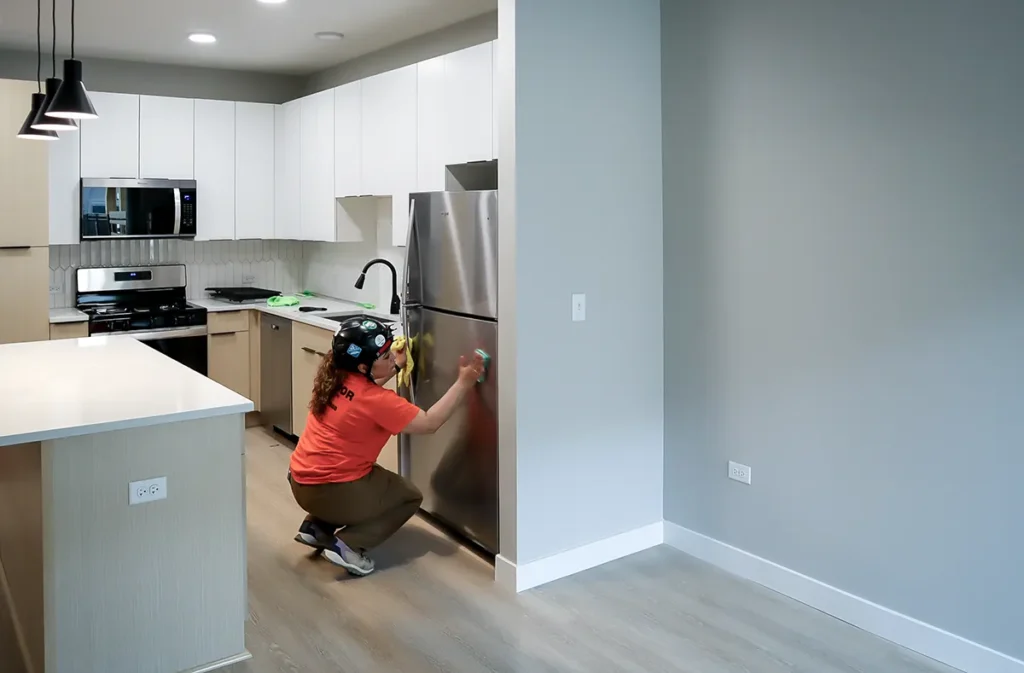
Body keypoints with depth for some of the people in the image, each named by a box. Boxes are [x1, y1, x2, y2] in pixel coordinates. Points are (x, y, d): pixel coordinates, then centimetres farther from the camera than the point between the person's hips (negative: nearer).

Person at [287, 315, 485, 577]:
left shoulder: (335, 379, 0)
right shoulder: (375, 400, -23)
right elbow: (430, 423, -18)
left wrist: (396, 366, 15)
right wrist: (463, 383, -16)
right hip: (328, 492, -8)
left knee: (379, 479, 34)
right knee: (410, 496, 13)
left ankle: (316, 527, 21)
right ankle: (347, 545, -2)